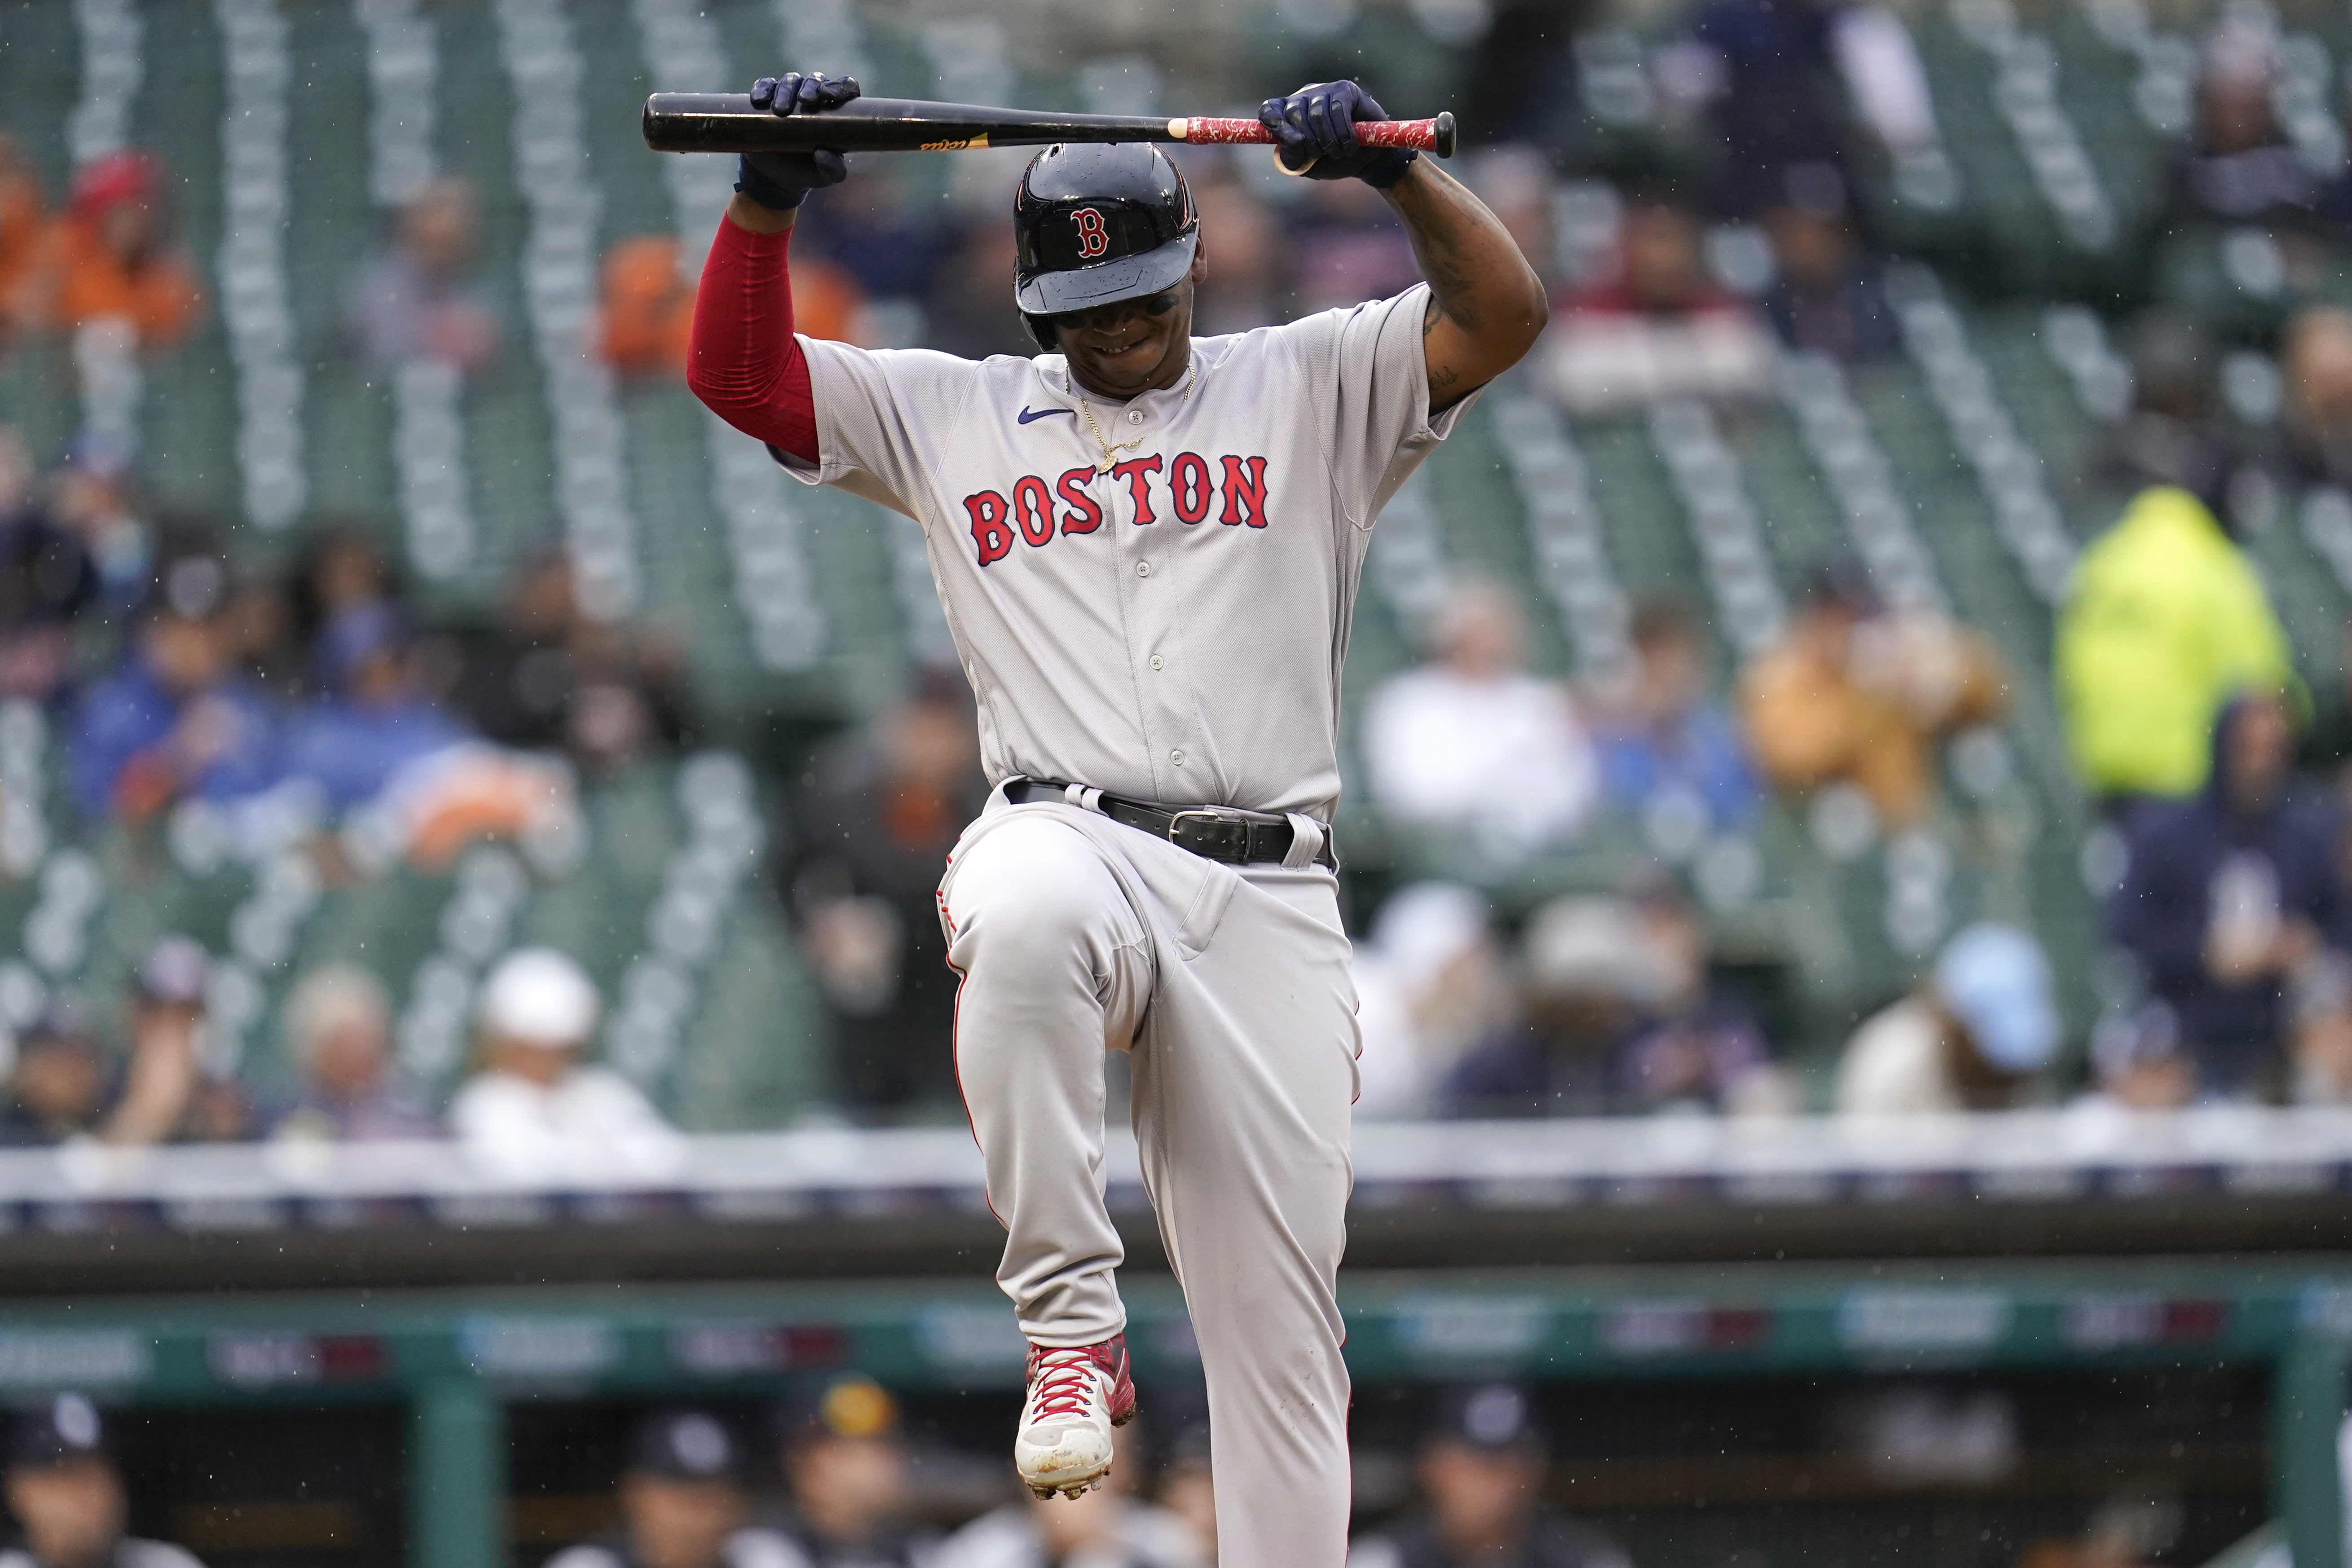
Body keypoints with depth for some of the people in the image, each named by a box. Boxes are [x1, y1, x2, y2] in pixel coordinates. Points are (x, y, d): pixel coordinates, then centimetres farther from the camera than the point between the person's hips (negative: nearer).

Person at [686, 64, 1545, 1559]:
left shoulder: (1309, 391, 14)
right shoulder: (954, 416, 17)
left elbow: (1503, 315, 2)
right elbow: (740, 373, 13)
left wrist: (1395, 166, -12)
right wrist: (768, 202, -3)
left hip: (1268, 897, 1)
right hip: (1068, 841, -1)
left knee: (1280, 1311, -3)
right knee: (1022, 929, -40)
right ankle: (1073, 1323, -30)